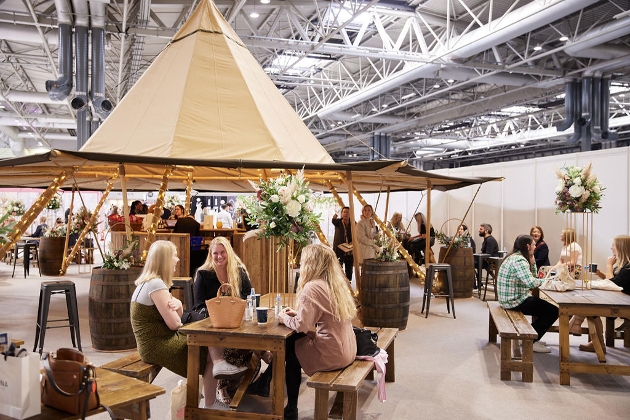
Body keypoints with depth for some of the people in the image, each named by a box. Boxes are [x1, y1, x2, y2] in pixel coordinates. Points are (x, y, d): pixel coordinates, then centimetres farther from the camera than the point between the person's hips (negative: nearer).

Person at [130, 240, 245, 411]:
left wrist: (178, 304, -10)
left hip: (155, 343, 10)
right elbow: (174, 324, -21)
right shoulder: (156, 284, -22)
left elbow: (176, 318, 13)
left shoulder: (148, 281, 12)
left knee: (209, 338, 8)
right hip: (159, 346, -10)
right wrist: (176, 308, 1)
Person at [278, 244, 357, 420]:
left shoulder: (312, 288, -19)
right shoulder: (336, 282, 7)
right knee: (293, 339, 19)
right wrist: (297, 313, 10)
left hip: (332, 354, -8)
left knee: (290, 349, 17)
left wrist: (284, 318, -1)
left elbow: (302, 326, -20)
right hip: (347, 348, 8)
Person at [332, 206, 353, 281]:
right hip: (339, 250, -2)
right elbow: (334, 222, -23)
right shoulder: (338, 222, 1)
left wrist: (353, 242, -14)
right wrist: (334, 218, -46)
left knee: (349, 270, 8)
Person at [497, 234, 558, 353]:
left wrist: (532, 261, 5)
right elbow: (531, 283, -31)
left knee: (545, 306, 22)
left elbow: (531, 276, 17)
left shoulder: (514, 257, 12)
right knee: (553, 311, -6)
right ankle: (532, 341, 2)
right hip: (515, 301, -11)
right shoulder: (519, 260, -20)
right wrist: (546, 280, -13)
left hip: (511, 298, 11)